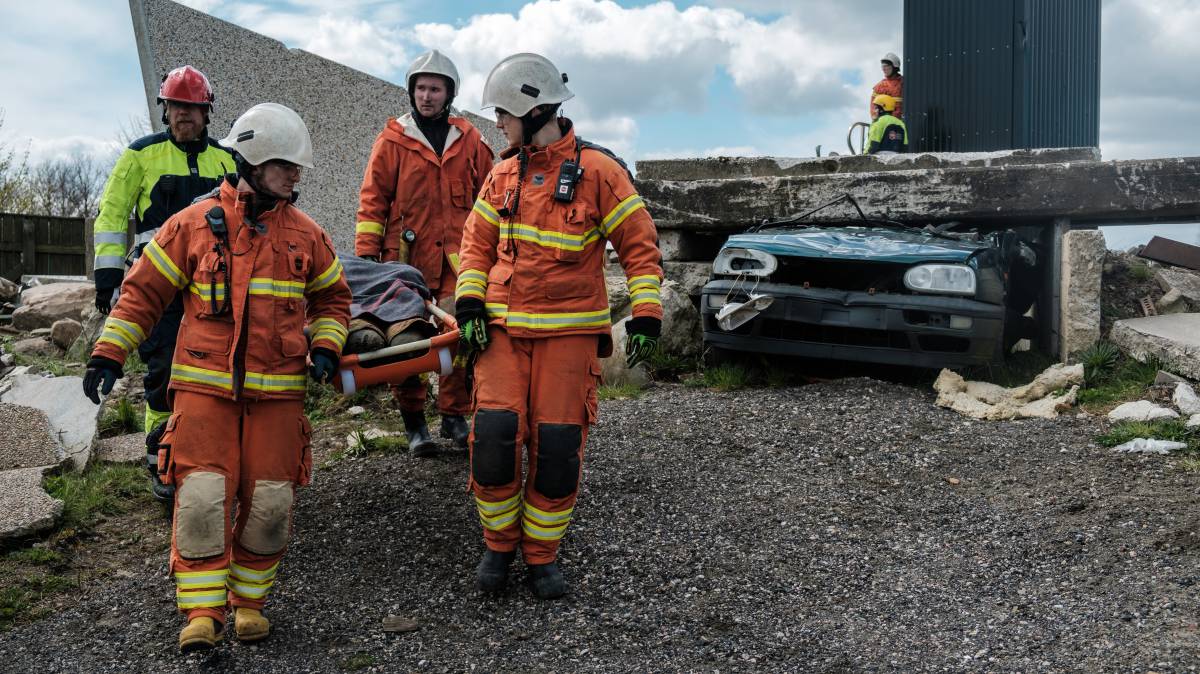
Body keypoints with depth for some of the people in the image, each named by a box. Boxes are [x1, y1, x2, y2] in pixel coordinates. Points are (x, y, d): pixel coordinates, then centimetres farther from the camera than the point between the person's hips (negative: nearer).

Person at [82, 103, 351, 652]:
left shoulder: (306, 234, 8)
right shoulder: (194, 224, 0)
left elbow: (331, 297, 19)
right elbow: (144, 290, 5)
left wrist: (325, 345, 3)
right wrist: (108, 353, 0)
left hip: (277, 390, 2)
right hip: (205, 385, -2)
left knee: (269, 502, 3)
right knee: (202, 497, -9)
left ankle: (249, 602, 21)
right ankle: (203, 614, 2)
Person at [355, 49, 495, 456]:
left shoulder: (469, 141, 12)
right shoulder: (393, 140, 5)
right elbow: (373, 200, 4)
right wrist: (366, 253, -2)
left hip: (457, 258, 1)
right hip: (406, 258, -1)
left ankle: (454, 416, 11)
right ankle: (414, 423, 13)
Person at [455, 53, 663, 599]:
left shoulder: (597, 171, -5)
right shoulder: (503, 175, 9)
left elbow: (639, 245, -2)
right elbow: (477, 243, 13)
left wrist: (645, 316, -10)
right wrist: (469, 304, -1)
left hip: (570, 333, -3)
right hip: (503, 329, 3)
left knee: (558, 447, -1)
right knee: (494, 437, -7)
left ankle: (542, 554, 19)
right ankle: (499, 544, 16)